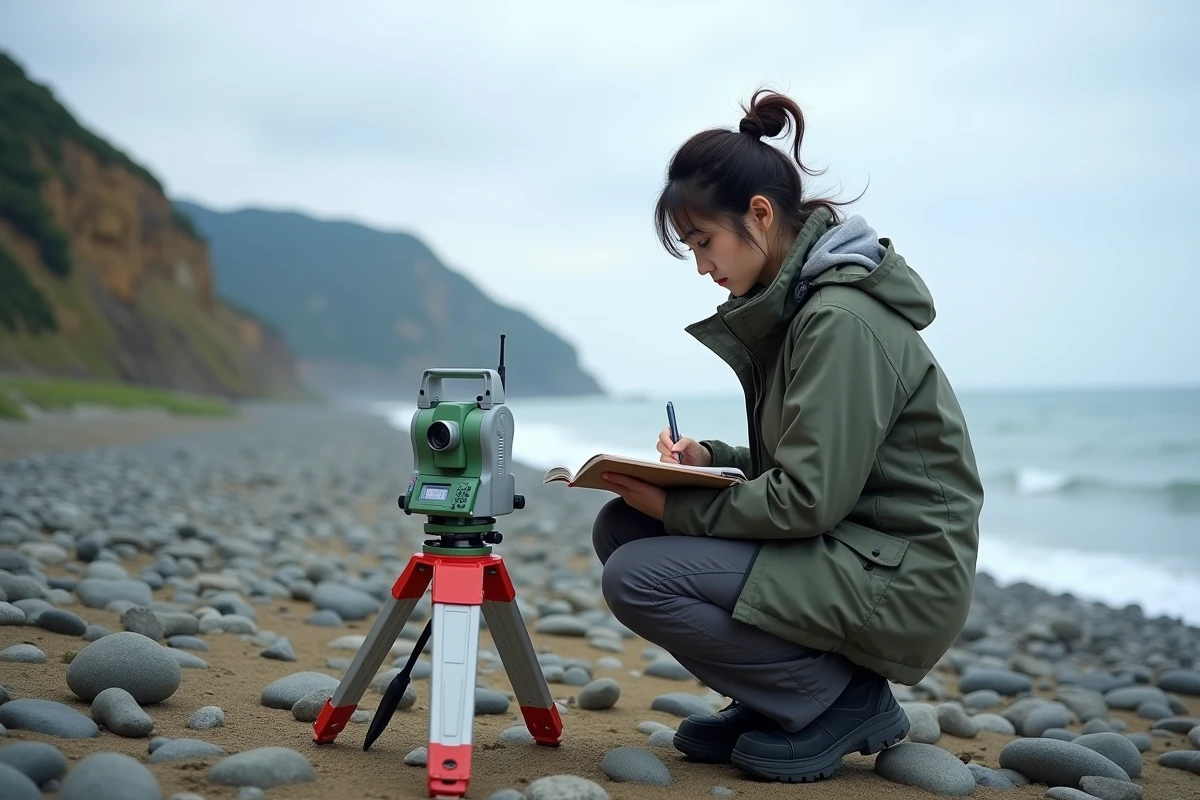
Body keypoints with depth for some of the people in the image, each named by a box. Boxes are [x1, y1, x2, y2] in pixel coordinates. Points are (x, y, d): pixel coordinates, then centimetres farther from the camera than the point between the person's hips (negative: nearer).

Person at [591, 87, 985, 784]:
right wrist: (710, 459, 1)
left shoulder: (843, 320, -19)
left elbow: (810, 497, -23)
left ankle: (842, 701, -4)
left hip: (899, 582, -10)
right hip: (842, 548, 10)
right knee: (620, 526, 2)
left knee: (638, 578, -19)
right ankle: (776, 701, 9)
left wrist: (679, 505, -14)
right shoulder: (789, 307, 11)